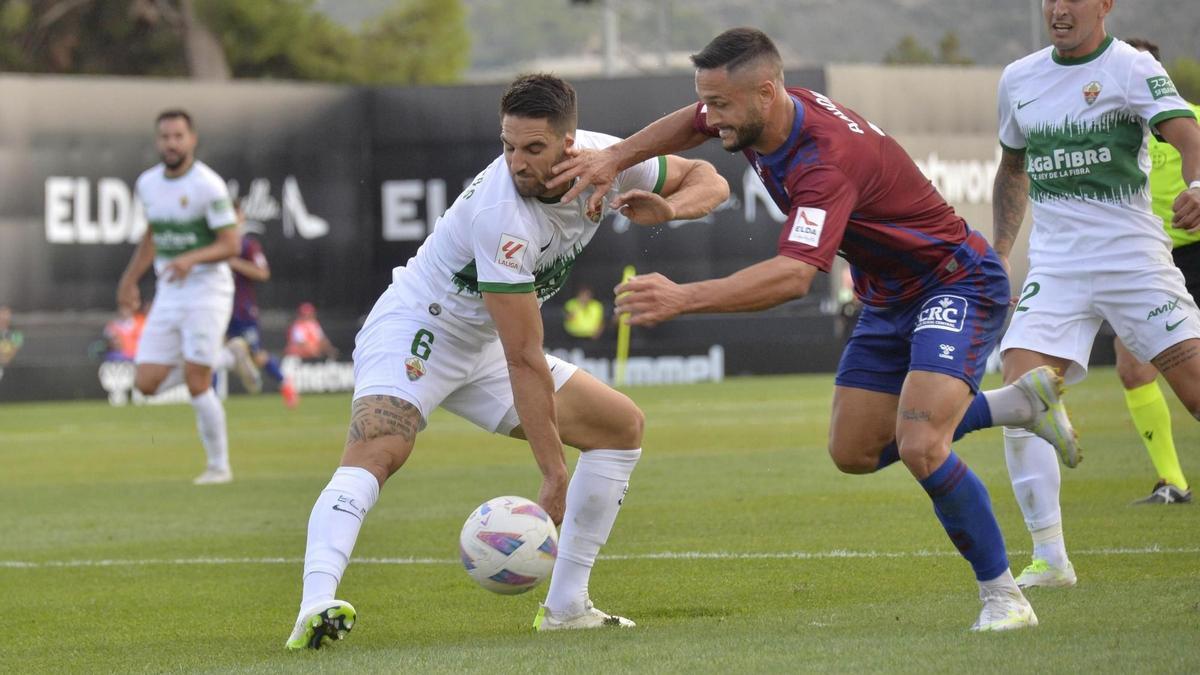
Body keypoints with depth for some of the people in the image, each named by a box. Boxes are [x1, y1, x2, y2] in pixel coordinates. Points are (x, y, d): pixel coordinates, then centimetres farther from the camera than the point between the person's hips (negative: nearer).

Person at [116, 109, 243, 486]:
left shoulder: (208, 186, -13)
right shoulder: (147, 184, 7)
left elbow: (230, 245, -15)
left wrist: (192, 259, -31)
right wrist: (130, 280, 26)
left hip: (206, 290, -6)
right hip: (167, 296, 6)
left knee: (197, 383, -11)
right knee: (146, 383, -2)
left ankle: (219, 466, 5)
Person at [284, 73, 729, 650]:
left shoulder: (604, 159, -12)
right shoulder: (501, 216, -33)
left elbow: (708, 180, 2)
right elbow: (525, 360, -32)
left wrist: (667, 208, -23)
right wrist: (553, 474, -30)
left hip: (482, 350, 8)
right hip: (413, 333, -8)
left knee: (623, 426, 6)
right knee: (374, 455, -33)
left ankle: (565, 606, 8)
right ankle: (315, 610, -50)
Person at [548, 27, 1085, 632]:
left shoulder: (828, 157, -35)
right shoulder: (760, 120, -8)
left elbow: (794, 275, -47)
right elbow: (689, 126, 16)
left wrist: (685, 298, -54)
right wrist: (612, 158, 0)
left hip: (956, 283, -10)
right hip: (888, 297, 10)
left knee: (919, 448, -26)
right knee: (853, 452, 12)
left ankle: (1003, 597, -10)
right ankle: (1021, 403, 25)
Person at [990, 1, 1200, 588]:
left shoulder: (1131, 69, -6)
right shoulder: (1018, 79, 11)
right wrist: (1000, 253, 18)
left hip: (1133, 259, -4)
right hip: (1053, 269, 4)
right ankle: (1049, 558, -7)